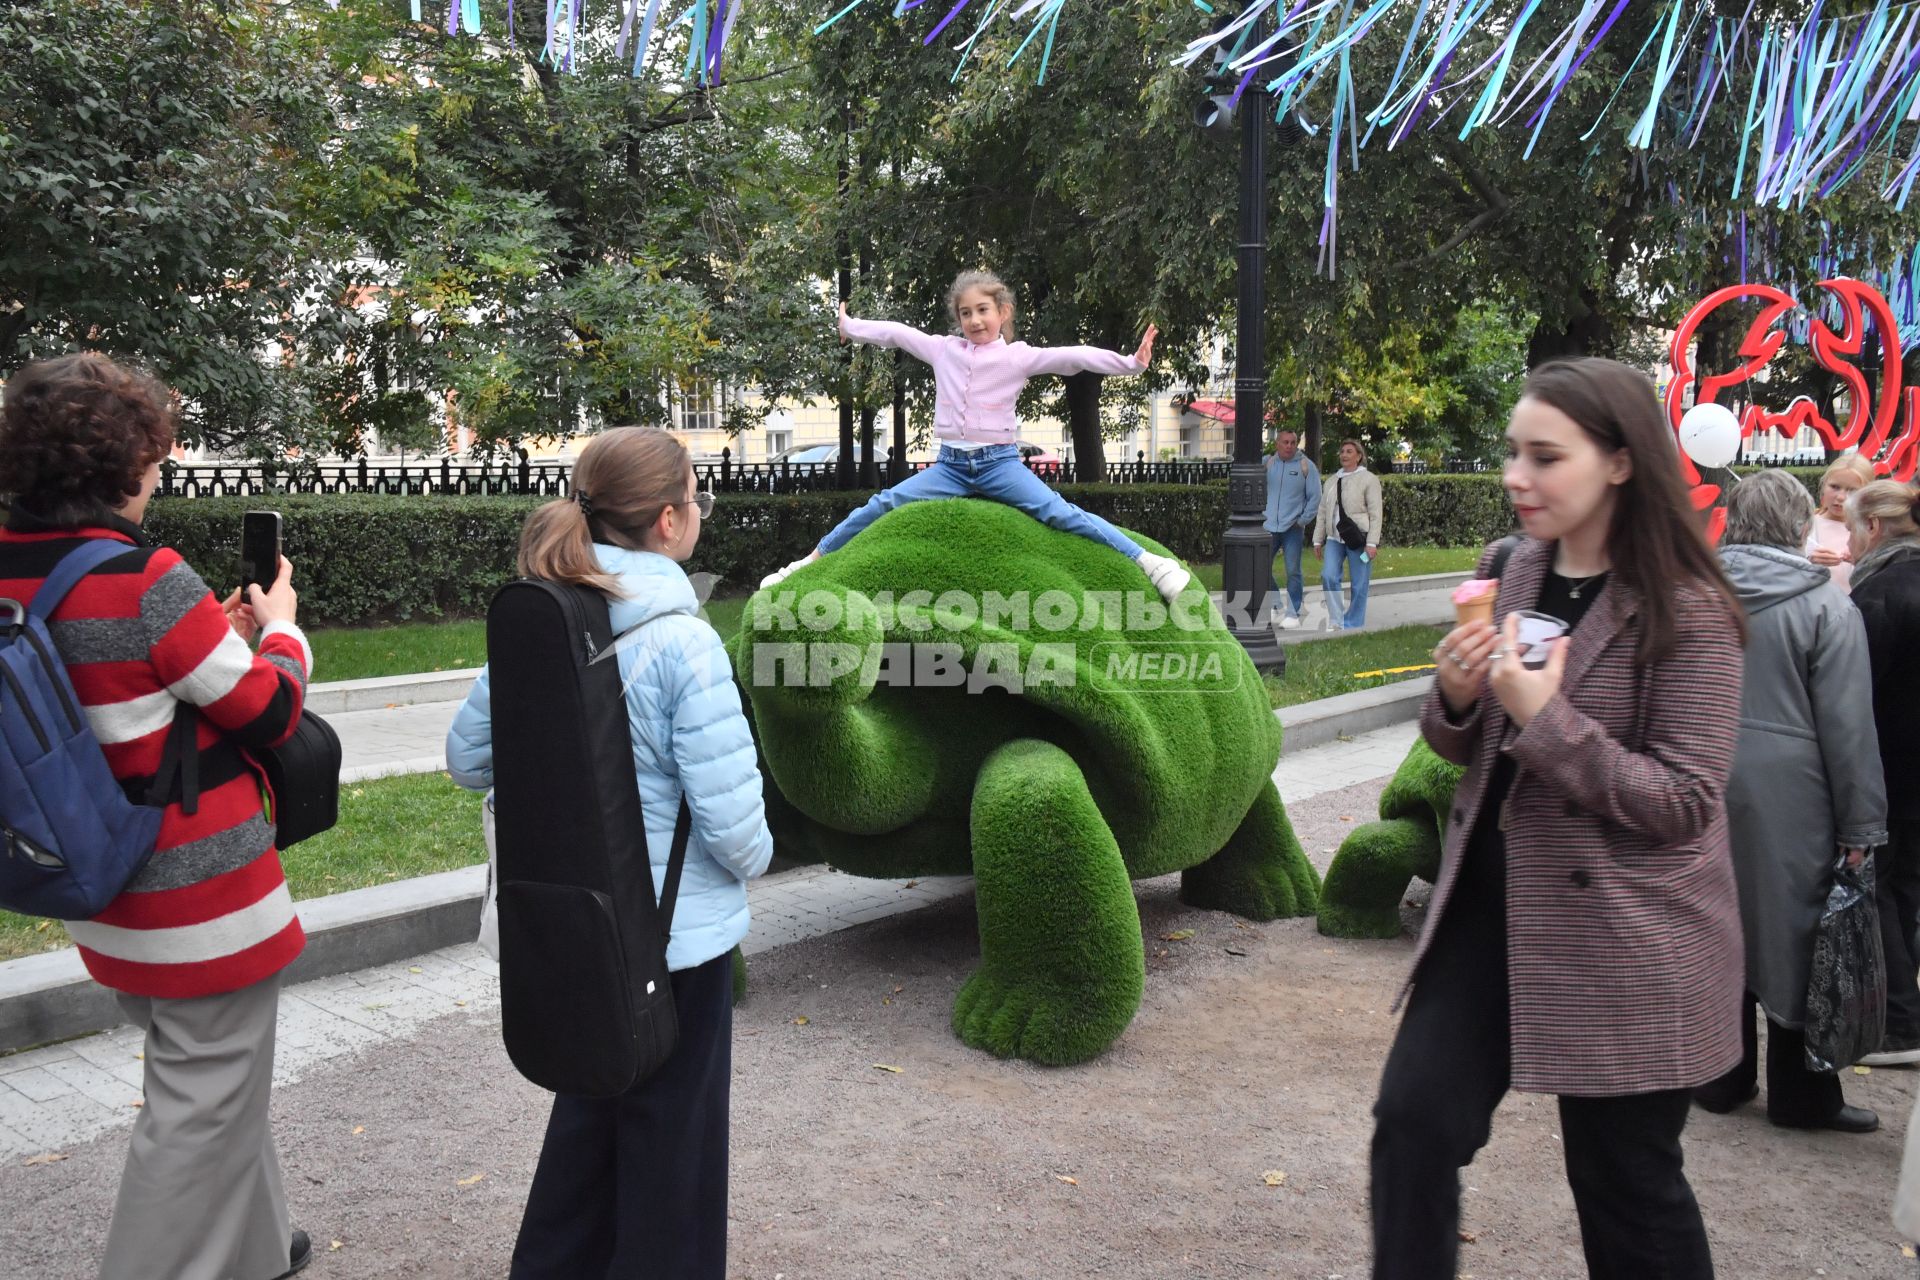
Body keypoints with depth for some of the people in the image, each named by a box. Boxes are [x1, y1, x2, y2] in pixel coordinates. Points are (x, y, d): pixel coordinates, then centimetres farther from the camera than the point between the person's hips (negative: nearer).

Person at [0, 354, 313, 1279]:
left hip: (107, 885, 9)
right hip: (202, 893, -9)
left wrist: (220, 635, 9)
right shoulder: (145, 579, -23)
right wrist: (280, 627, 2)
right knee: (204, 1103, 6)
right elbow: (269, 711, -15)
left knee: (203, 1079, 25)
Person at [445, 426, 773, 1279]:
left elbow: (469, 757, 6)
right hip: (677, 929, -7)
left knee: (592, 1103, 27)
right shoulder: (681, 642, -23)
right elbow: (728, 813, -24)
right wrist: (754, 857, -3)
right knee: (671, 1135, 12)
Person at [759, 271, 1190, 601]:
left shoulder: (1018, 356, -2)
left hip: (1000, 462, -3)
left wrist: (1129, 363, -20)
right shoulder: (944, 350, 8)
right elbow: (896, 334, 20)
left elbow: (1072, 357, -12)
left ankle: (1149, 562, -22)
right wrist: (851, 326, 27)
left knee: (1059, 512, -21)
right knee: (882, 505, -8)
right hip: (950, 465, 3)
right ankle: (813, 560, 0)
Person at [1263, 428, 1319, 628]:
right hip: (1268, 528, 3)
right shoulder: (1267, 464, 4)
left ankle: (1293, 613, 8)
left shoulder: (1306, 466, -1)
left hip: (1293, 529, -3)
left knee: (1293, 572, 0)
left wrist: (1303, 520, -4)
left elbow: (1315, 497, 1)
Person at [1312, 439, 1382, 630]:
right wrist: (1318, 540, 13)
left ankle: (1352, 625, 10)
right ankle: (1336, 620, -3)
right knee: (1328, 576, -13)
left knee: (1359, 584, -1)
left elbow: (1375, 514, -5)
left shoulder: (1368, 479, 0)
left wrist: (1372, 543, -13)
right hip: (1334, 538, 4)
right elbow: (1323, 512, 18)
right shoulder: (1331, 481, 15)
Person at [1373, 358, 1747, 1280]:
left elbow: (1684, 801, -18)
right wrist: (1456, 698, -11)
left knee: (1624, 1182, 10)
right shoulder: (1508, 574, 3)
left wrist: (1545, 715, -26)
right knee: (1414, 1118, 4)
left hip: (1624, 938, -5)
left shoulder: (1688, 613, -15)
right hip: (1494, 898, 6)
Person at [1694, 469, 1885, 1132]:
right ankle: (1800, 1094, 20)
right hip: (1788, 802, -4)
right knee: (1792, 934, 7)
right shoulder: (1826, 605, -10)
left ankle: (1720, 1077, 26)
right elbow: (1847, 726, -10)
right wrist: (1860, 824, -4)